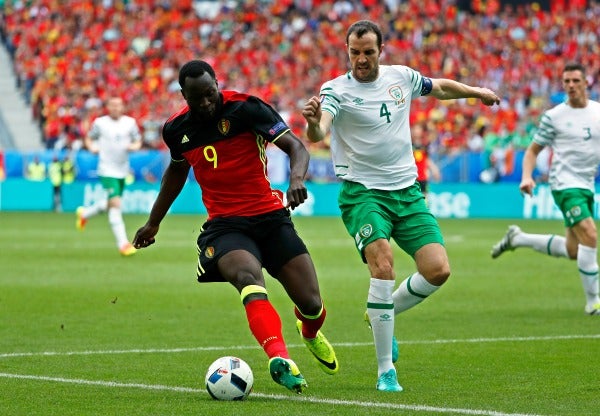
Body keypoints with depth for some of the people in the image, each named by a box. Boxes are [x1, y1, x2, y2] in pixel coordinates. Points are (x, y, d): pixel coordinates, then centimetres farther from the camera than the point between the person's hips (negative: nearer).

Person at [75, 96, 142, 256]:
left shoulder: (130, 122, 4)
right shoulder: (100, 123, -2)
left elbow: (138, 141, 11)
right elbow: (88, 138, 10)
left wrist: (134, 146, -12)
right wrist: (92, 147, -11)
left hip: (122, 171, 5)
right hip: (107, 170, -5)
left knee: (112, 203, 17)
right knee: (115, 204, -16)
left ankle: (84, 213, 46)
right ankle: (123, 243, -16)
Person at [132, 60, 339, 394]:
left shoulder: (246, 108, -8)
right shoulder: (178, 129, 5)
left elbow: (295, 146, -14)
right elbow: (177, 170, 26)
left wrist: (297, 177, -36)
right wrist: (154, 223, 34)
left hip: (271, 216, -1)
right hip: (224, 225, 1)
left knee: (311, 304, -4)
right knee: (249, 277, -34)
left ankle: (310, 332, 37)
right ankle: (280, 359, -51)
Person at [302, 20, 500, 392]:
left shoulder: (401, 77, 5)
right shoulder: (336, 89, -10)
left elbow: (440, 87, 26)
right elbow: (317, 135, -28)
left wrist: (477, 92, 33)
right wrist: (313, 122, -50)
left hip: (407, 191, 5)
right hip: (362, 192, -5)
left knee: (438, 270, -8)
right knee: (383, 266, -25)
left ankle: (383, 314, 22)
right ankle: (385, 371, -16)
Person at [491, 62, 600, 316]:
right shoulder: (554, 116, -4)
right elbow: (533, 149, 2)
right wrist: (527, 176, -14)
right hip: (565, 183, -6)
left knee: (573, 251, 10)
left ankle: (517, 239, 30)